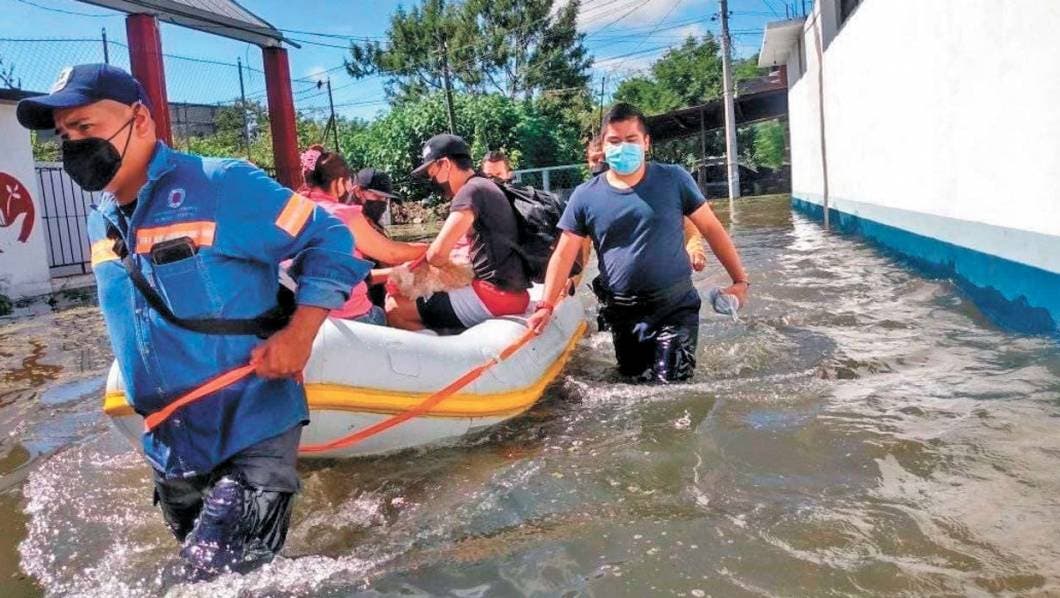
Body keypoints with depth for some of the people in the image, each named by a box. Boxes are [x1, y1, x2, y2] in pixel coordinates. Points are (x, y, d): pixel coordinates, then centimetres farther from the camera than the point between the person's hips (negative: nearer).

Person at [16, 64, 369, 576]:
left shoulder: (222, 186, -16)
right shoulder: (100, 224, 9)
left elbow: (329, 242, -13)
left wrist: (299, 333, -22)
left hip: (251, 435, -8)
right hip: (168, 449, 8)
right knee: (199, 573, 23)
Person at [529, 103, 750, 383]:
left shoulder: (674, 180, -3)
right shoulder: (585, 196, -1)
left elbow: (711, 228, 1)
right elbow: (563, 255, 0)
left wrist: (739, 280, -1)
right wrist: (546, 305, -9)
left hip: (676, 308, -2)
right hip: (623, 315, 2)